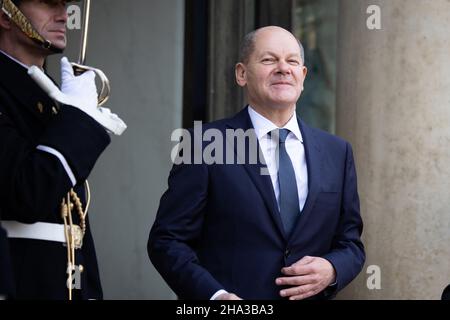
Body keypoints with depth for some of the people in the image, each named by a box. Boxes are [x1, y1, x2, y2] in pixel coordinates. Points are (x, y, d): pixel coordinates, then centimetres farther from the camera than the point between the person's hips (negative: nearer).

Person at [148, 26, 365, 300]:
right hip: (234, 296, -3)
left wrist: (332, 271, -13)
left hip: (313, 293, 4)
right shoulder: (205, 145, -8)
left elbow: (351, 243, 8)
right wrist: (215, 295, -23)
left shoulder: (337, 152, 4)